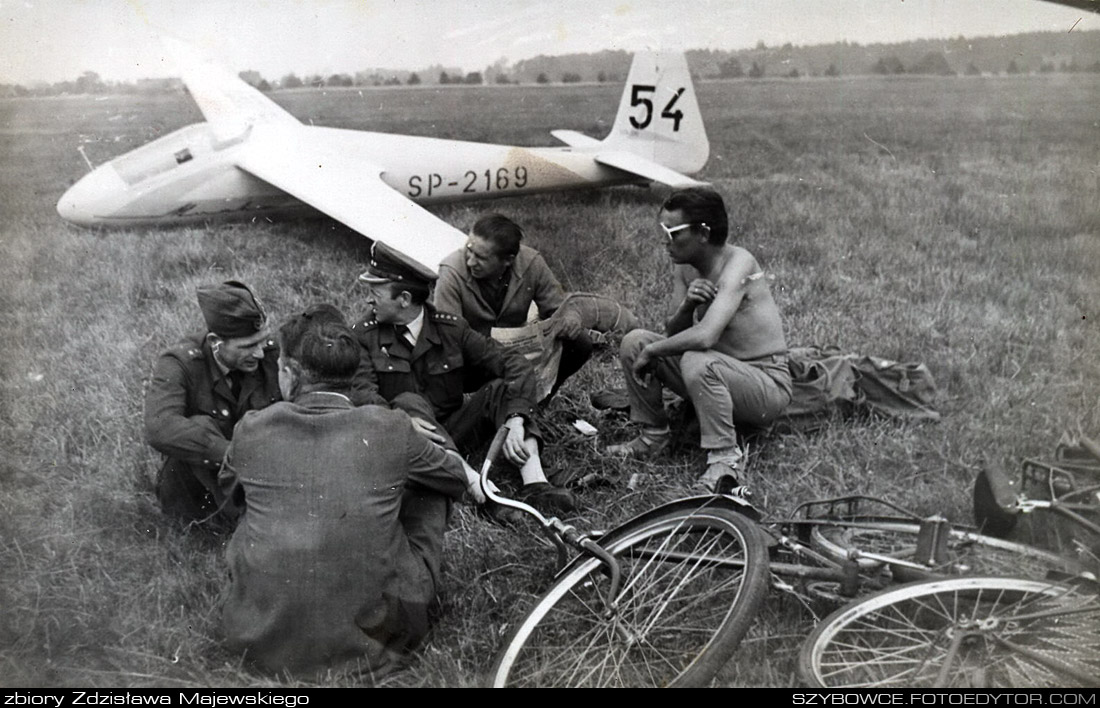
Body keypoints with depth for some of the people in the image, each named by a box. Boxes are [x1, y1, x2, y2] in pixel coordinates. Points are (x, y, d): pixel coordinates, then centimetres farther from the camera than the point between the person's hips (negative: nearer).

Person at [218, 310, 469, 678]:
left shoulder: (253, 429, -4)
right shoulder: (391, 428, -8)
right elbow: (457, 478, 12)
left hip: (261, 642, 2)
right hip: (365, 636, -2)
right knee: (430, 489, 16)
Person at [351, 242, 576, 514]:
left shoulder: (450, 328, -4)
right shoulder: (363, 336, -4)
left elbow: (518, 367, -11)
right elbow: (361, 394, -19)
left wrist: (515, 422, -28)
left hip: (451, 432, 2)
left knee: (501, 389, -17)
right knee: (407, 402, -31)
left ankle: (535, 484, -34)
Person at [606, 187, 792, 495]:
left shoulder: (737, 263, -24)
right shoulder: (684, 265, 1)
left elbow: (704, 336, -37)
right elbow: (673, 333, 0)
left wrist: (651, 352, -22)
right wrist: (686, 306, -21)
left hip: (768, 384, -8)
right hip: (719, 370, 8)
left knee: (698, 361, -37)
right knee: (634, 341, -3)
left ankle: (726, 461, -22)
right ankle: (653, 435, 11)